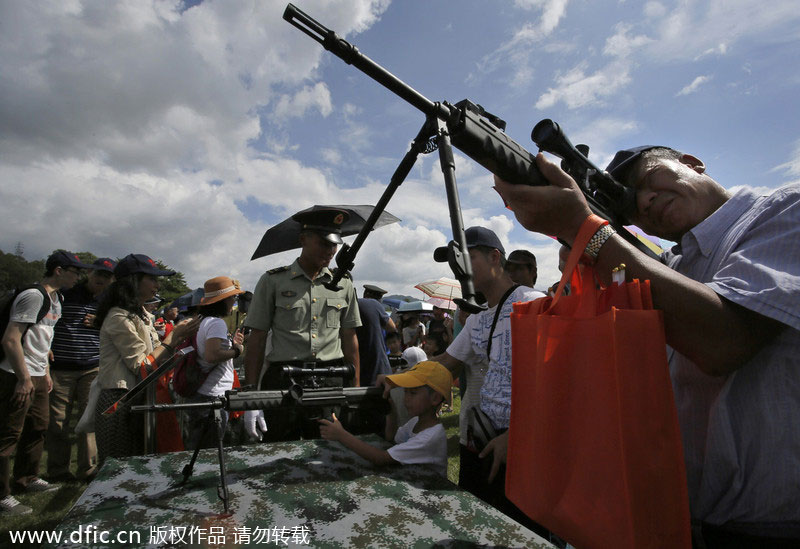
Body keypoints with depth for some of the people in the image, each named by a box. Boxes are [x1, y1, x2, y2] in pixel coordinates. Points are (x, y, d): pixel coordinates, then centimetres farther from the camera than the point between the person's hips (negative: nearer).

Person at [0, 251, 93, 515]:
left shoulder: (55, 298, 13)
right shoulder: (33, 296, -18)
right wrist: (24, 379, -20)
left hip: (37, 376, 10)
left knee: (37, 429, 18)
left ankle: (28, 479, 33)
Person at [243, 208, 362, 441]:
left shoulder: (343, 284, 9)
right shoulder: (272, 281, 2)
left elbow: (350, 339, 12)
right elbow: (257, 340, 1)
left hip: (333, 381, 2)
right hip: (283, 381, -2)